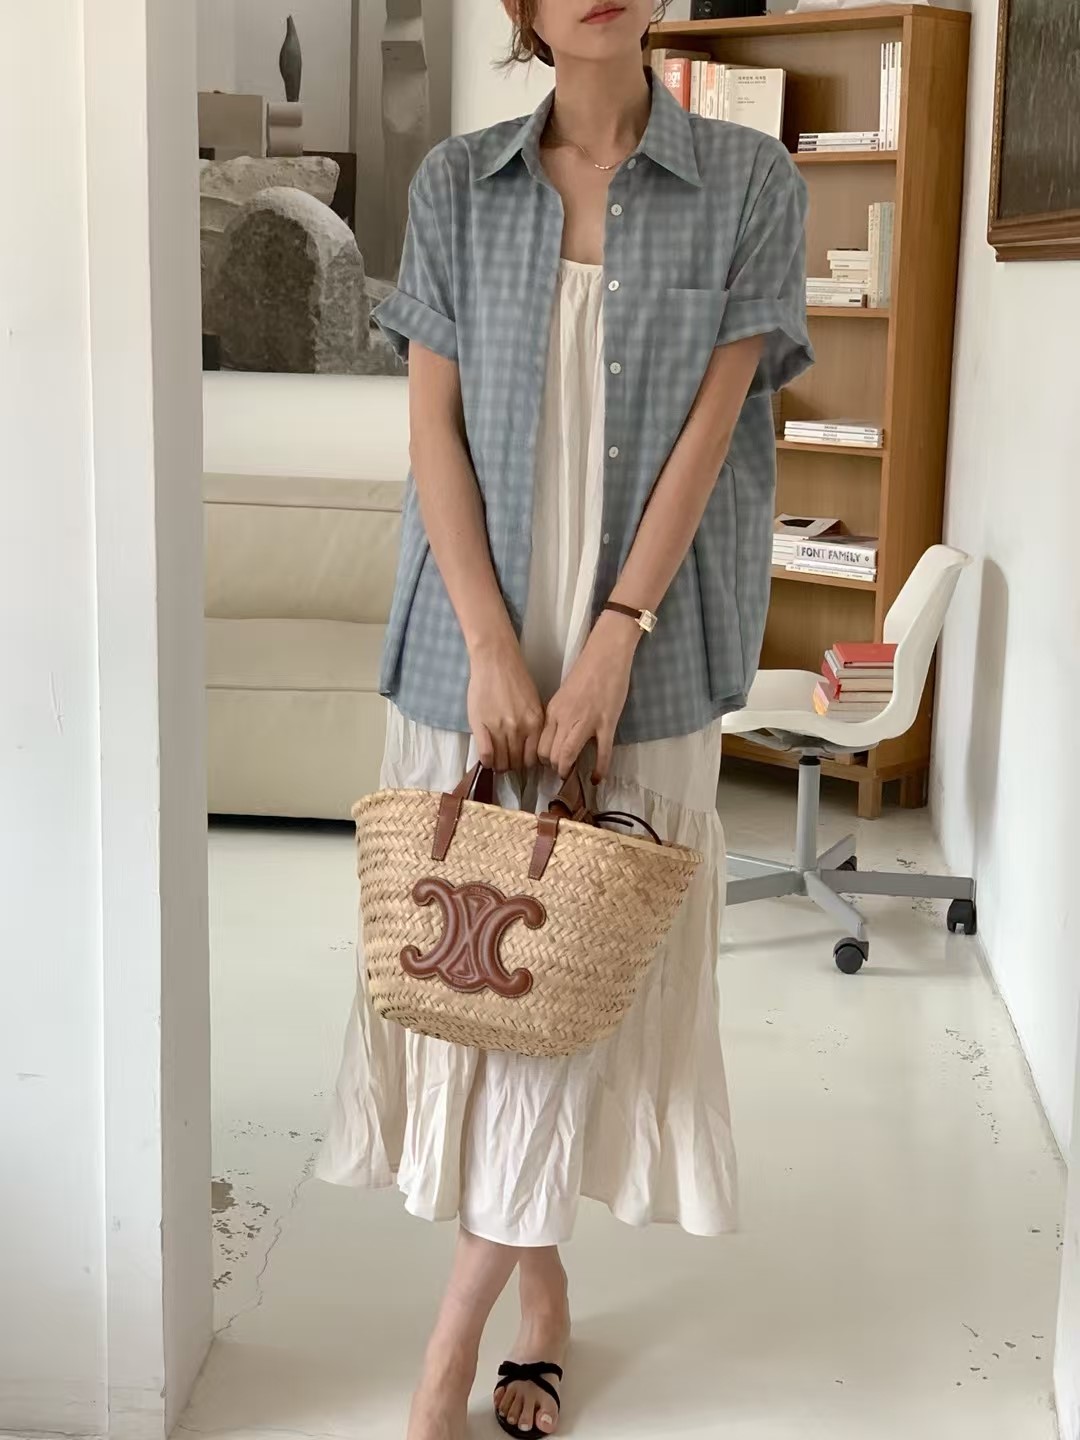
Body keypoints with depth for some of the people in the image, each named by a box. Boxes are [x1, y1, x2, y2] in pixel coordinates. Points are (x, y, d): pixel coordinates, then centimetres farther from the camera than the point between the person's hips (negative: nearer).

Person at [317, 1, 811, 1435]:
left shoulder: (748, 180, 1)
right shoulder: (457, 184, 6)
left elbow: (710, 423, -5)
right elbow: (434, 425, 0)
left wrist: (614, 642, -13)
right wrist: (492, 648, -11)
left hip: (641, 648, -2)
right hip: (474, 644, 2)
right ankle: (544, 1302, 26)